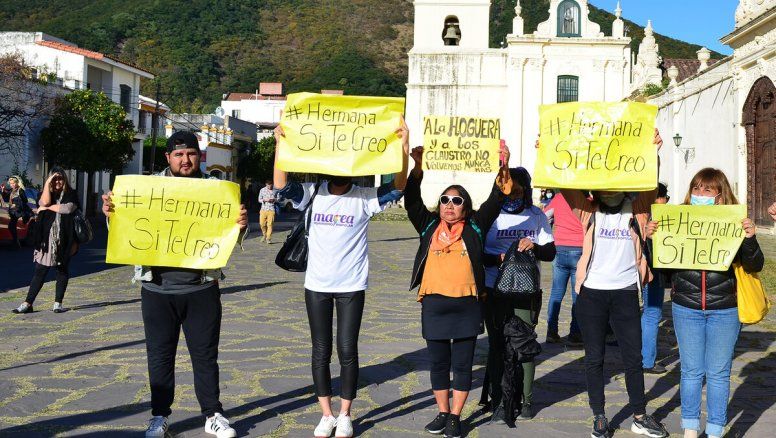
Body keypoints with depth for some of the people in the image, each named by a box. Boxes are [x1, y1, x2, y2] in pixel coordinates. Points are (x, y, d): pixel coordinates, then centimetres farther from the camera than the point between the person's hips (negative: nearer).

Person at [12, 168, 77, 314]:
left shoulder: (70, 194, 6)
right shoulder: (47, 193, 12)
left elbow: (69, 208, -13)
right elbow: (44, 202, -11)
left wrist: (47, 208, -4)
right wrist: (47, 183, -7)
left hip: (64, 240, -1)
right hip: (47, 239, 1)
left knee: (62, 271, 5)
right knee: (40, 271, 0)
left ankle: (58, 303, 12)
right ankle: (28, 303, 2)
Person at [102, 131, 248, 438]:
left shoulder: (214, 189, 4)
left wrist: (240, 226, -17)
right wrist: (111, 213, -14)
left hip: (202, 288, 0)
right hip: (158, 289, 0)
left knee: (205, 354, 8)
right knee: (160, 355, 9)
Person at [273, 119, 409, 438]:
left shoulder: (365, 197, -5)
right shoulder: (313, 194, -1)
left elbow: (397, 187, -17)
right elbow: (281, 186, -14)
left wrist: (403, 147, -26)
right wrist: (281, 144, -21)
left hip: (352, 286, -1)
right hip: (317, 285, 2)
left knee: (347, 351, 2)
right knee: (321, 352, 8)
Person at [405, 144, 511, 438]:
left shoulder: (475, 227, 4)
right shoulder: (429, 226, 7)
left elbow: (494, 202, -4)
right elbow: (412, 201, -1)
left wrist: (503, 169, -17)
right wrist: (417, 166, -13)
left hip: (467, 306, -1)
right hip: (434, 305, 2)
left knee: (462, 364, 6)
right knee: (438, 362, 11)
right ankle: (442, 412, 26)